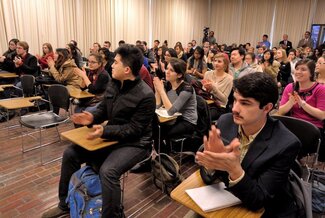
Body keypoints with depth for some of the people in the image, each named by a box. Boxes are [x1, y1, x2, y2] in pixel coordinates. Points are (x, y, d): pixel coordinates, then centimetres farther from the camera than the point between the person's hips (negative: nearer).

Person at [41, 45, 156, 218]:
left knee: (107, 170, -34)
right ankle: (65, 204, 22)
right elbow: (104, 108, 12)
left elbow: (133, 129, -23)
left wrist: (104, 131, -32)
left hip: (134, 143, -8)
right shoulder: (113, 84, 1)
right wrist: (92, 118, -9)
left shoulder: (145, 95, -23)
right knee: (70, 154, 3)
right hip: (111, 136, 8)